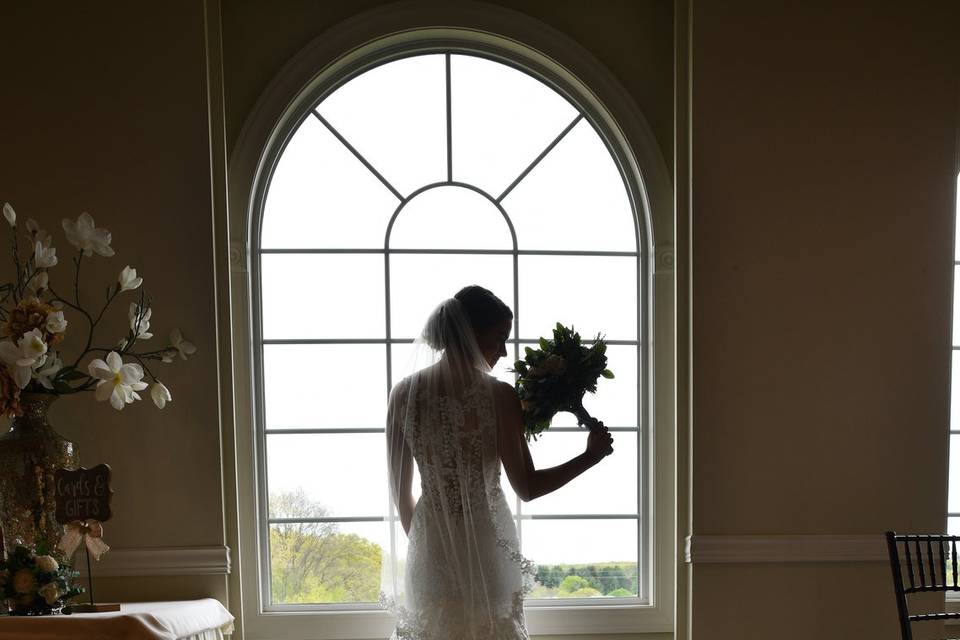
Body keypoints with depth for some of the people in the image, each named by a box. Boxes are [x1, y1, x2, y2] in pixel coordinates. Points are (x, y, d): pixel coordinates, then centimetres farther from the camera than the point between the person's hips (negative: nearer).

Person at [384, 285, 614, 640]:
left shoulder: (404, 393, -5)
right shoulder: (499, 395, -15)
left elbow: (399, 490, 2)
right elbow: (527, 488, -11)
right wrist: (589, 457, -2)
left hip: (430, 552, 3)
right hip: (485, 550, -2)